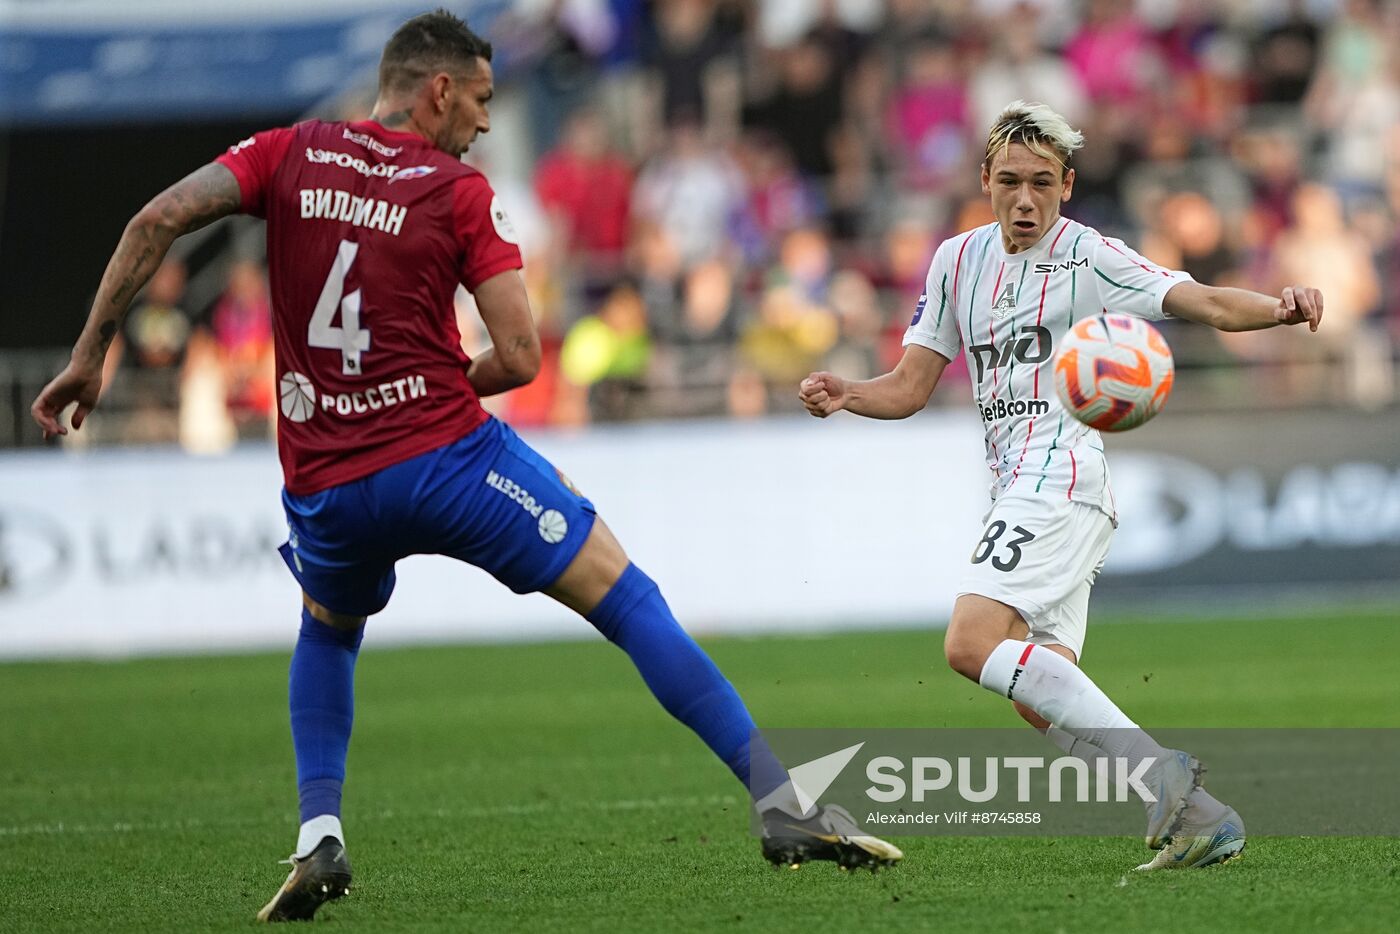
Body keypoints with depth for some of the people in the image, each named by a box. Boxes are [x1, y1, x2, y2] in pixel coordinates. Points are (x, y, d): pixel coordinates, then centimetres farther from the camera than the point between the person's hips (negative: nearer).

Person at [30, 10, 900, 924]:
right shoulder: (460, 193, -1)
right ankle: (784, 808, -3)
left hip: (324, 485, 4)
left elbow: (158, 220, -3)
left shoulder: (291, 153, 8)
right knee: (632, 603, 3)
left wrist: (90, 355, 2)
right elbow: (518, 355, -7)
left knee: (327, 634, 35)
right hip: (447, 454, -4)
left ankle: (320, 838, 16)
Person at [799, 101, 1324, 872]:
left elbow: (1205, 303, -15)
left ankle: (1153, 768, -28)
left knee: (972, 643, -25)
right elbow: (910, 386, 15)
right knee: (1042, 701, 5)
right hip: (1016, 486, 8)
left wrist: (1277, 310, -36)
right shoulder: (959, 259, 14)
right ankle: (1197, 817, 6)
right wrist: (844, 395, -5)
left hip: (1062, 474, -8)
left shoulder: (1087, 257, -5)